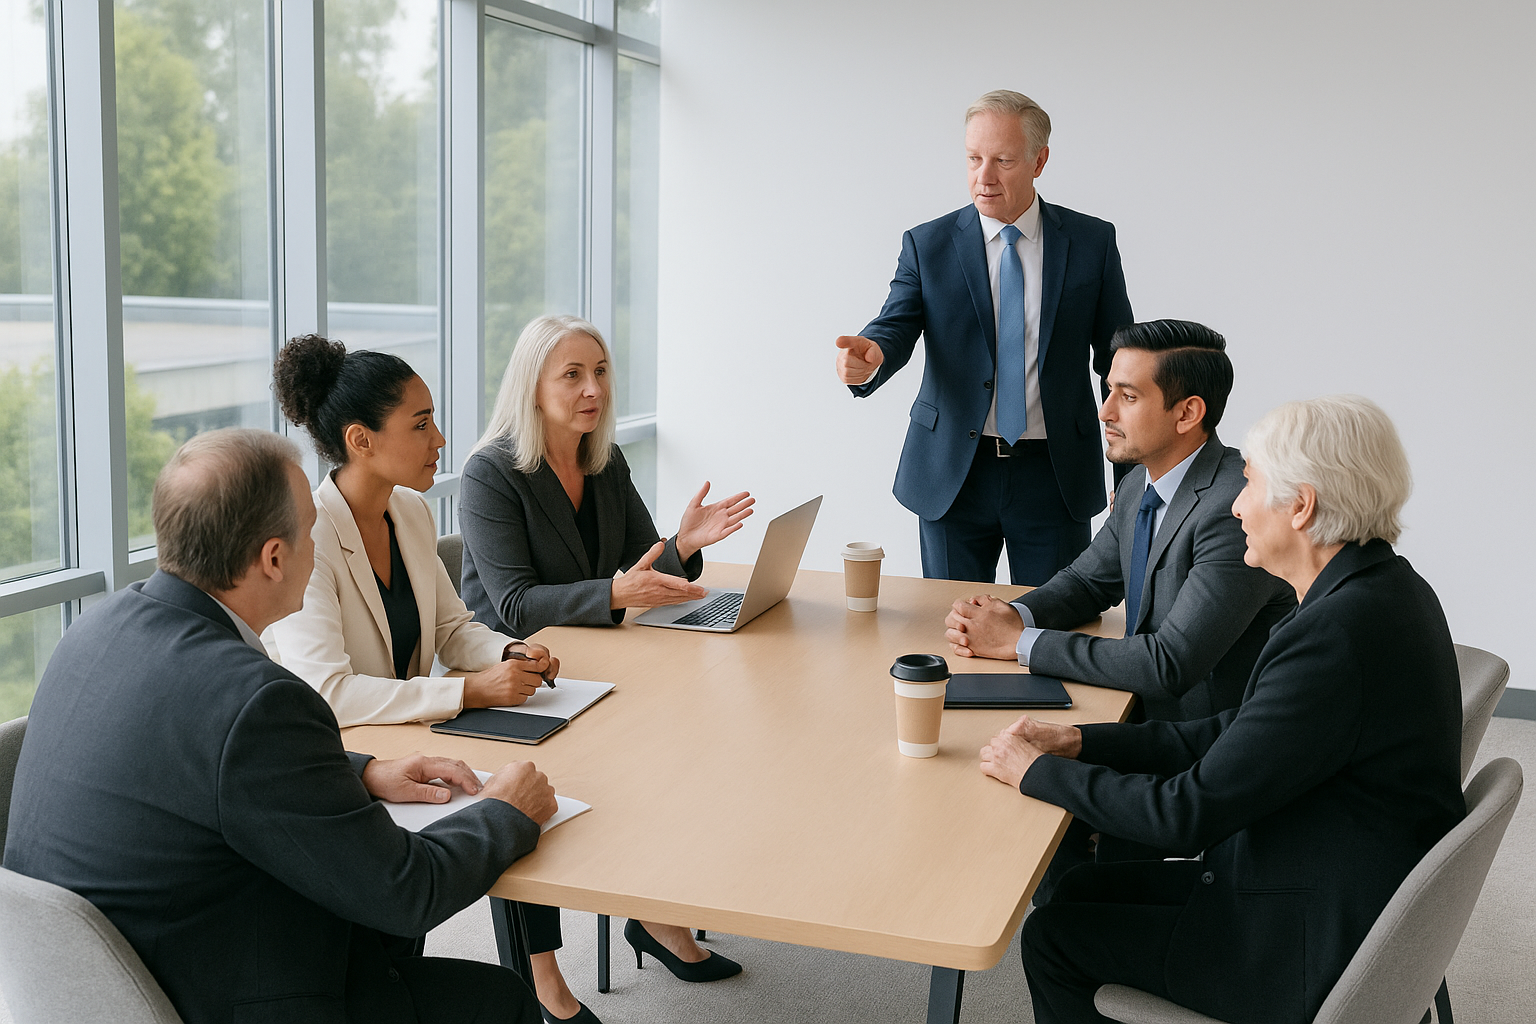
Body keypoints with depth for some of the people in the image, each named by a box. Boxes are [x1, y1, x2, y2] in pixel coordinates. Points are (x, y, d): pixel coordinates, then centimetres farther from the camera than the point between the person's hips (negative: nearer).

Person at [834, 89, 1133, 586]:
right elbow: (895, 329, -8)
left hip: (1055, 477, 0)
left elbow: (1117, 358, 5)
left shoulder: (1092, 242, 2)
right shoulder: (927, 245, 2)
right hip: (952, 477, 0)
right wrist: (869, 355, -33)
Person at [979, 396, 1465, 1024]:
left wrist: (1036, 771, -12)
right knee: (1084, 888, 16)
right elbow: (1235, 734, 8)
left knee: (1053, 936, 2)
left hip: (1316, 949, -9)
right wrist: (1079, 742, 3)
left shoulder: (1336, 639, -30)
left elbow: (1188, 814, -25)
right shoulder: (1381, 590, 2)